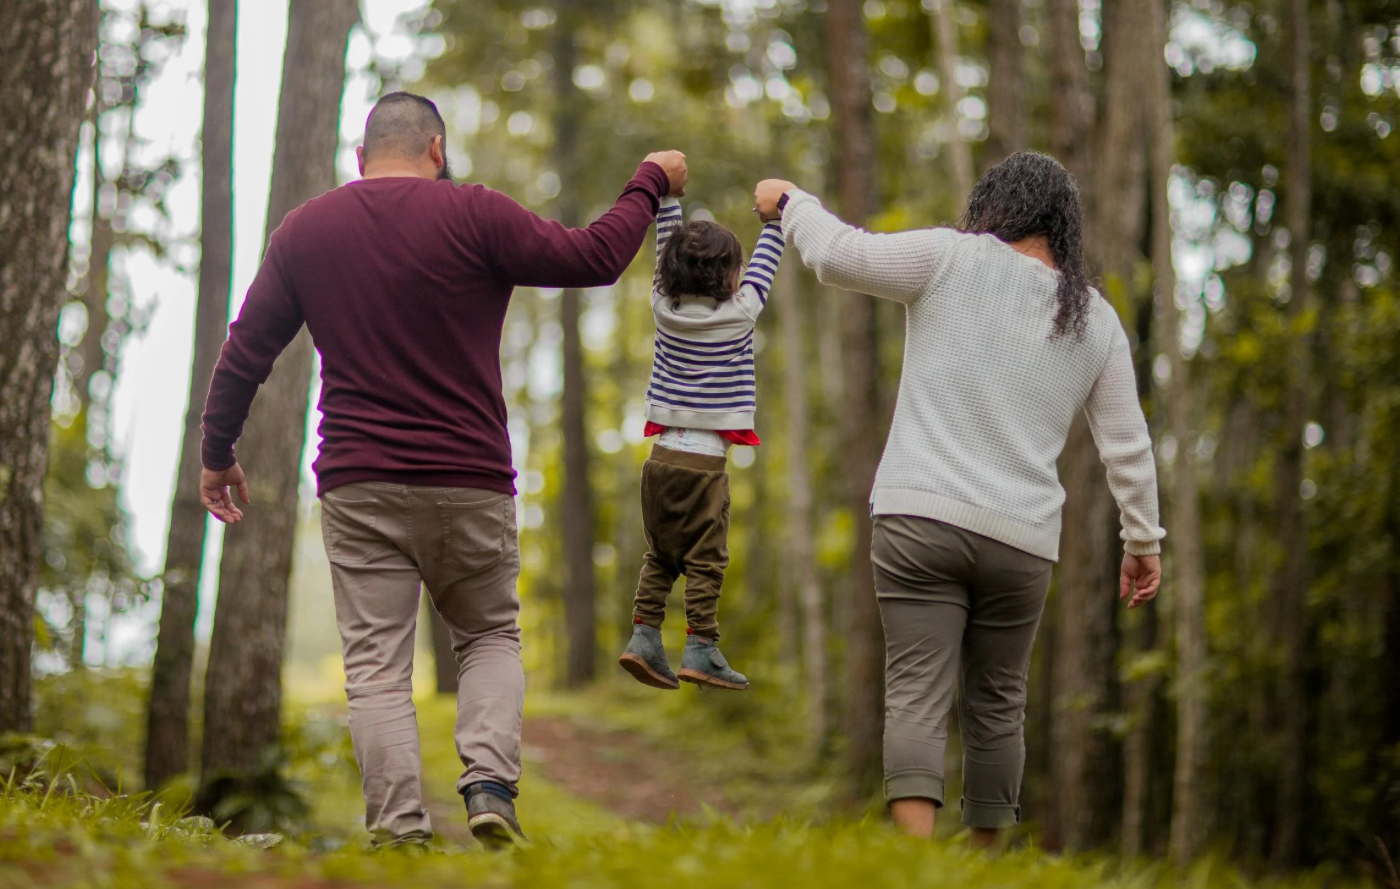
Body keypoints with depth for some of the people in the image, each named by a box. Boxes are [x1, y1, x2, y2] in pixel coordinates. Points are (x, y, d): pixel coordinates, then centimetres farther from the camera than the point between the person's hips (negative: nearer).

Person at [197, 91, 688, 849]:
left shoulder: (304, 231, 7)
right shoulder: (473, 215, -4)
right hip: (469, 483, -1)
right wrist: (651, 184, 13)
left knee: (376, 664, 2)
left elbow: (245, 353, 11)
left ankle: (398, 828, -9)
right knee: (491, 636, 16)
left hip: (358, 487, 1)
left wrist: (217, 453, 24)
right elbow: (593, 258, -3)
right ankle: (489, 781, -5)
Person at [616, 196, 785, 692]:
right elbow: (764, 265, 7)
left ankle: (644, 636, 7)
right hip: (704, 460, -5)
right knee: (705, 559, -2)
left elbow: (667, 251, 17)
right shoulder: (739, 314, -6)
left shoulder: (665, 307, 4)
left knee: (660, 555, 13)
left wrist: (667, 197, 24)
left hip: (662, 455, 5)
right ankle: (700, 650, -4)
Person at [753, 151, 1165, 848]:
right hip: (1021, 539, 4)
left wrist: (790, 202, 18)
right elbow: (1127, 445, 15)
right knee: (995, 704, 15)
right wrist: (1143, 539, 24)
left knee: (917, 696, -9)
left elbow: (840, 254, -1)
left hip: (922, 517, -3)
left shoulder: (954, 260, 0)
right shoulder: (1097, 321, 13)